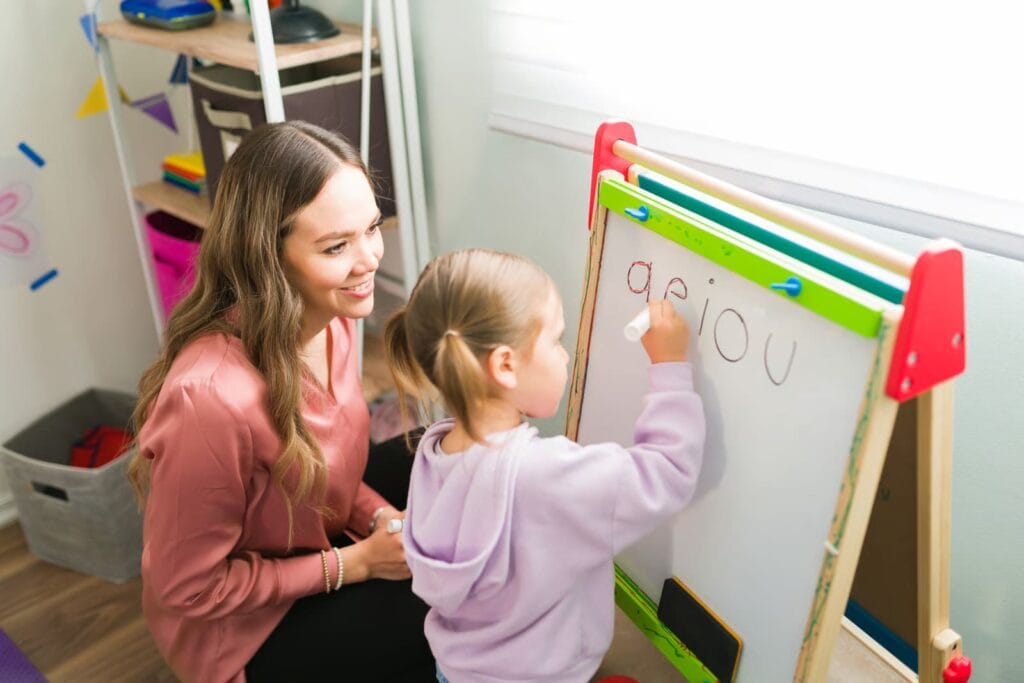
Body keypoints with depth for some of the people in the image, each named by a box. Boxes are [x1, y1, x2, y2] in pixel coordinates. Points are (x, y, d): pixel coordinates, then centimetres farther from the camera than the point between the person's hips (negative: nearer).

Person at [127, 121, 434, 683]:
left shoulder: (331, 314, -15)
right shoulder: (211, 399, -38)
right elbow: (189, 588, -24)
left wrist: (383, 519, -13)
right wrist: (355, 563, -20)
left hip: (312, 533, 7)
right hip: (240, 626, -6)